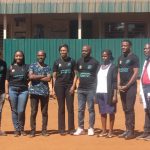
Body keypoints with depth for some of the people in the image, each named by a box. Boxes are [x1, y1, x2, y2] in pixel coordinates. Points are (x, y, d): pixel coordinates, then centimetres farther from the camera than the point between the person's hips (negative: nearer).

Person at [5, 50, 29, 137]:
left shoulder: (26, 67, 9)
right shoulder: (11, 67, 9)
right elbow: (7, 81, 7)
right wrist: (7, 93, 1)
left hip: (23, 90, 0)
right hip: (12, 90, 1)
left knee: (21, 111, -6)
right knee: (14, 111, 2)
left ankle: (21, 129, 11)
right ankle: (16, 130, 10)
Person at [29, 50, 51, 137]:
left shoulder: (47, 67, 9)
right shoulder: (32, 66, 7)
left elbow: (48, 79, -6)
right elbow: (31, 76, -10)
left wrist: (36, 77, -7)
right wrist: (42, 76, -6)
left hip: (45, 92, 1)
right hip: (34, 91, -1)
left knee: (44, 112, 4)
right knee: (33, 112, -1)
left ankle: (44, 130, 11)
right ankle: (33, 131, 4)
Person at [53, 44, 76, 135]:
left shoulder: (72, 61, 6)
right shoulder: (57, 62, 6)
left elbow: (75, 75, 4)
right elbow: (54, 76, 6)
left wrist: (73, 86, -7)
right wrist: (54, 87, -3)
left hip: (69, 86, 0)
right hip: (60, 86, 0)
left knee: (70, 107, -1)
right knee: (61, 108, 3)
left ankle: (71, 128, 6)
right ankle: (61, 129, 8)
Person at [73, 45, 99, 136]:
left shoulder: (94, 62, -4)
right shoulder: (79, 61, 10)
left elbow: (98, 76, -2)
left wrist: (96, 90, -7)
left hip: (91, 89, -4)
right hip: (81, 89, 5)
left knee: (91, 109, 2)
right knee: (80, 109, 7)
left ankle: (91, 128, 10)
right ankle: (80, 128, 14)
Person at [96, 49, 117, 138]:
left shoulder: (113, 67, -2)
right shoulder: (100, 67, 16)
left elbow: (115, 82, -7)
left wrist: (115, 95, -14)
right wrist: (95, 94, 10)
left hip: (109, 93, -6)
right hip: (99, 93, 6)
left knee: (111, 112, -1)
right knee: (102, 112, 8)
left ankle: (111, 131, 5)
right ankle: (104, 131, 14)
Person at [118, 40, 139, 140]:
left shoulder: (134, 57, -6)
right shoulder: (120, 58, 16)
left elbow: (136, 73, -11)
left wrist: (127, 86, -15)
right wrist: (119, 85, 4)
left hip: (131, 87, -7)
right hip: (122, 87, 7)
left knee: (130, 109, -9)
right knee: (125, 109, 10)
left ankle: (131, 131, -5)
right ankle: (127, 130, 15)